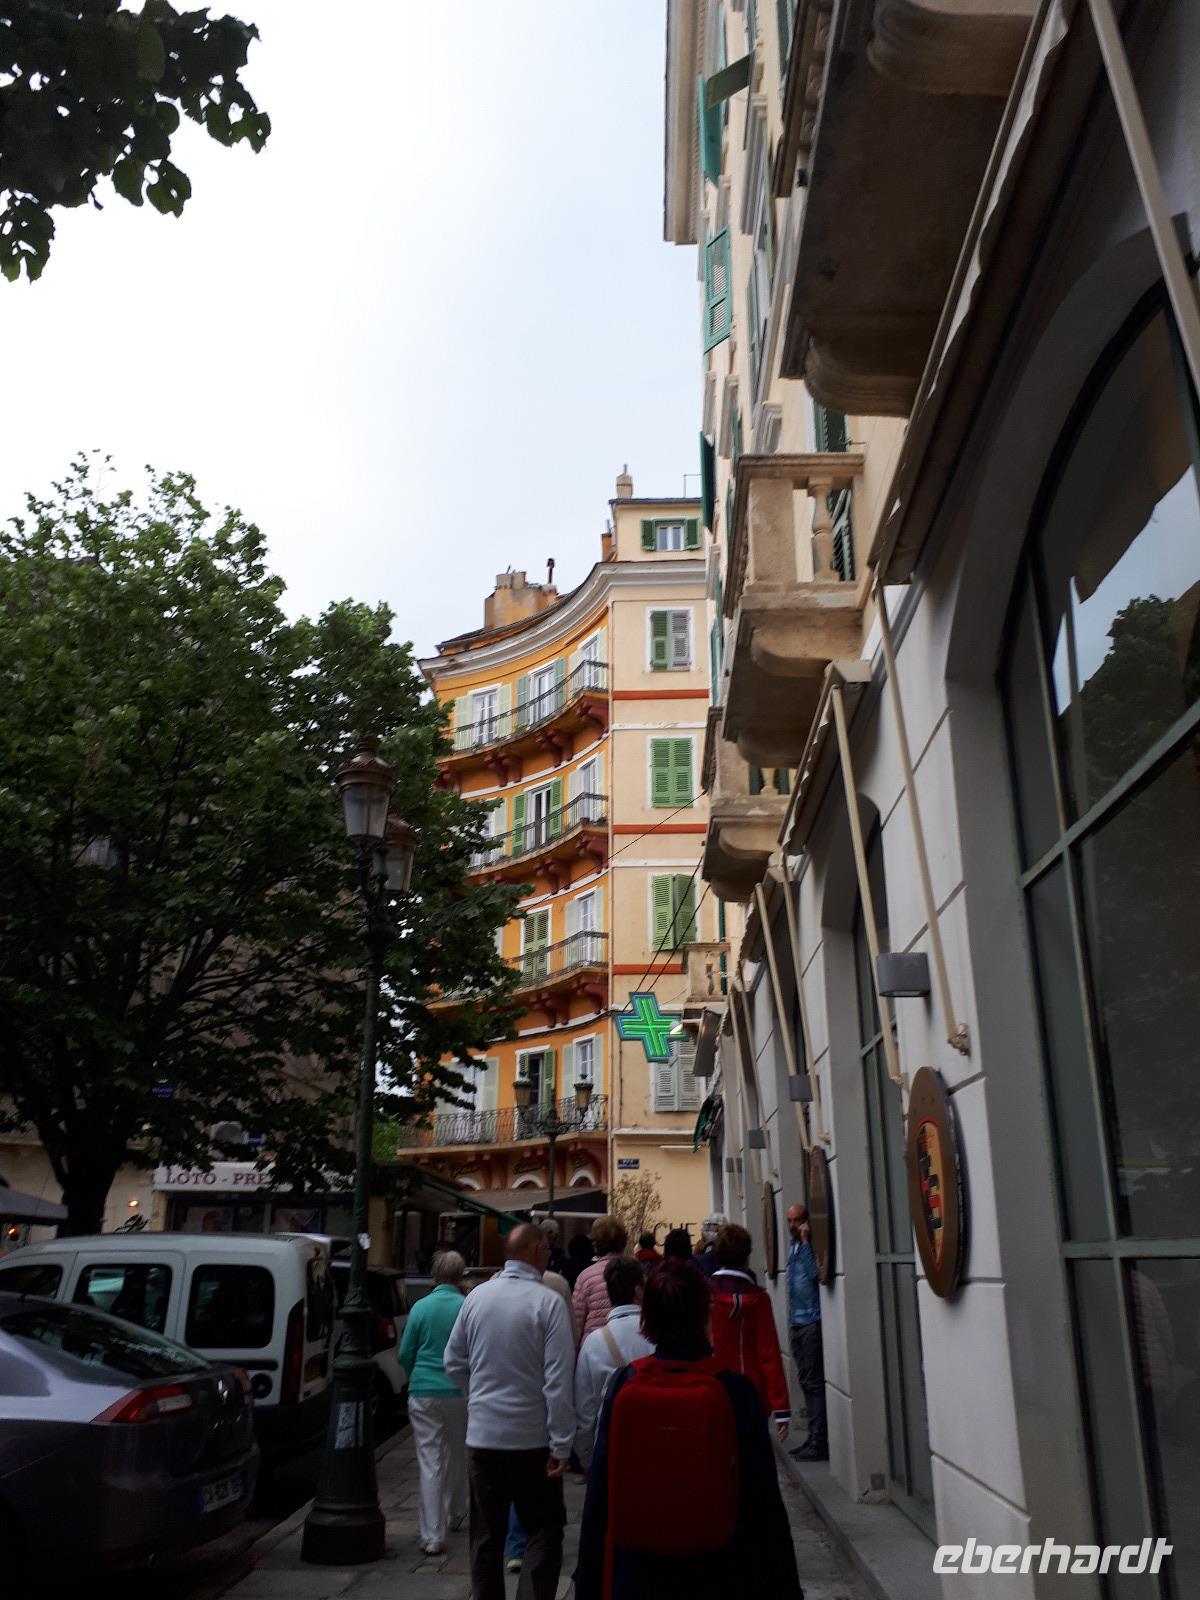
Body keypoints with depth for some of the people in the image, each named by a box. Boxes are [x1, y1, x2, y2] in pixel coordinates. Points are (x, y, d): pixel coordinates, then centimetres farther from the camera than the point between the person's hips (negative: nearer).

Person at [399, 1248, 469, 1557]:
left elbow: (406, 1353, 3)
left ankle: (433, 1536, -1)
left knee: (429, 1462, 2)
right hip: (460, 1392, 1)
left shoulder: (421, 1307, -4)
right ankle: (455, 1514, 38)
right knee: (457, 1454, 20)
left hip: (424, 1393, -1)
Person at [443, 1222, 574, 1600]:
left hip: (482, 1435, 4)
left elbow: (454, 1362, 8)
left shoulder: (477, 1296, 0)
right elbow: (558, 1380, -16)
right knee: (543, 1532, 8)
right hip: (532, 1440, -4)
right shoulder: (547, 1302, -15)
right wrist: (561, 1445, -12)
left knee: (486, 1536, 16)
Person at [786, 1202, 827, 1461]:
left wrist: (805, 1240, -21)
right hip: (797, 1323, 8)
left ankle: (819, 1442, -4)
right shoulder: (793, 1248, 15)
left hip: (812, 1321, -8)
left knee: (814, 1382, -7)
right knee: (806, 1382, 11)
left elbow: (814, 1272, -27)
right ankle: (813, 1438, 17)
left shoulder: (812, 1245, -10)